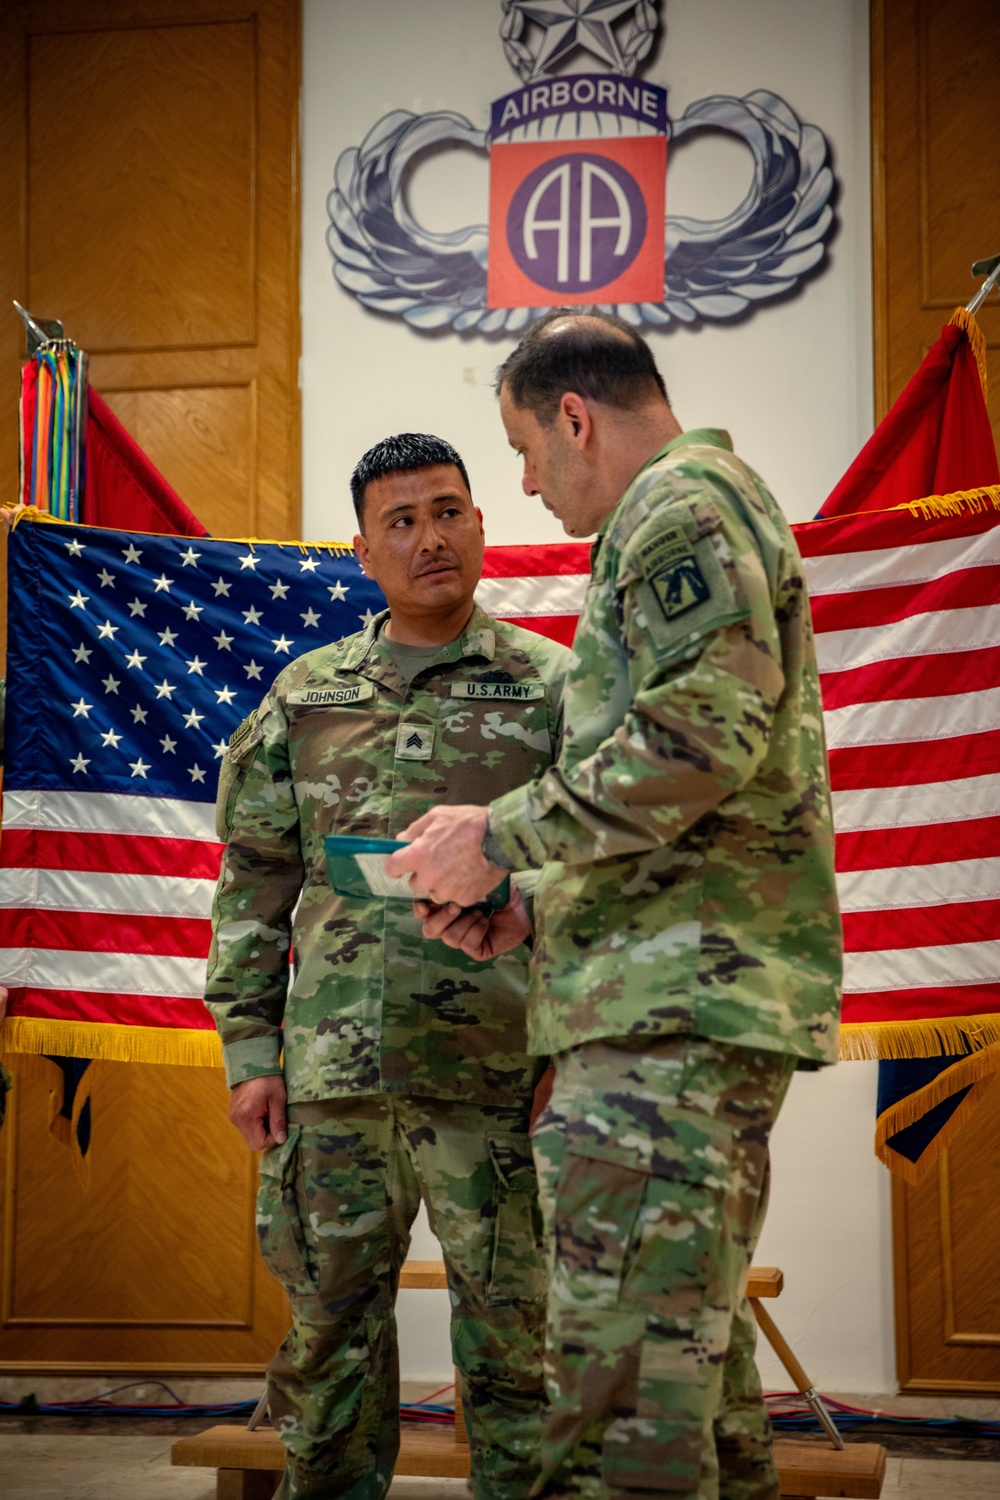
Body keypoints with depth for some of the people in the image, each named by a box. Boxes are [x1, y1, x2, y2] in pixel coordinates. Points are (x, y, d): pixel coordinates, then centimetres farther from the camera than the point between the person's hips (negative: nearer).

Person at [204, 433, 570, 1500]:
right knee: (330, 1311, 9)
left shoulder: (550, 685, 7)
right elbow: (253, 884, 14)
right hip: (332, 1062, 3)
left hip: (492, 1063, -2)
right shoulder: (304, 696, 14)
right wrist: (249, 1049, 8)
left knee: (509, 1319, 1)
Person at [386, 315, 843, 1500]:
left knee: (626, 1384, -15)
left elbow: (707, 736, -19)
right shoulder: (715, 515, 28)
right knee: (689, 1340, 15)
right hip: (687, 994, 11)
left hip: (685, 990, -11)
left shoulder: (683, 502, -4)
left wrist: (501, 836, -12)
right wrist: (529, 901, 18)